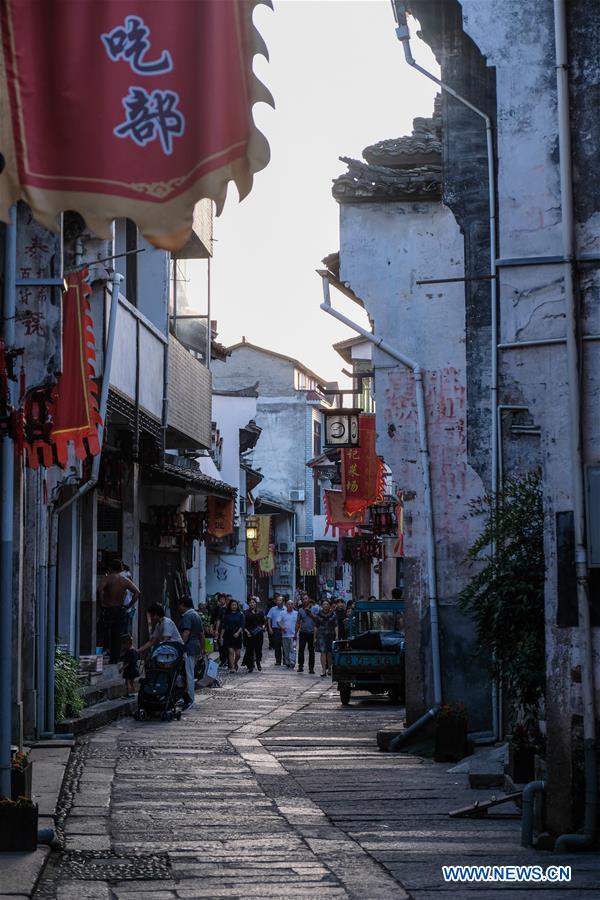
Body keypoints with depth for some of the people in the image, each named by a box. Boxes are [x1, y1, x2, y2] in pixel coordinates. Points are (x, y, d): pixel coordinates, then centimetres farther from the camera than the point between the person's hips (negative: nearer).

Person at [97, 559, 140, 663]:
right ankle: (115, 659, 8)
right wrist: (129, 606, 0)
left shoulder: (107, 578, -7)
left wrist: (102, 604, -15)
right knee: (117, 637, 7)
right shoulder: (125, 580, 4)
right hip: (121, 611, 4)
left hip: (108, 609, -4)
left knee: (106, 632, 6)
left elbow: (100, 590, -25)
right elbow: (137, 592, -4)